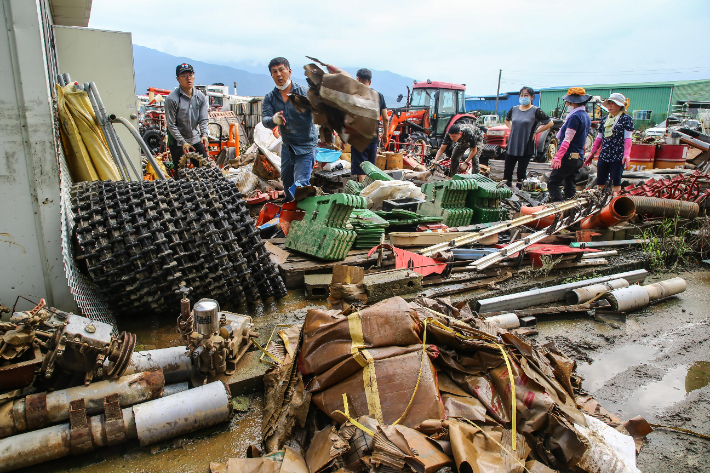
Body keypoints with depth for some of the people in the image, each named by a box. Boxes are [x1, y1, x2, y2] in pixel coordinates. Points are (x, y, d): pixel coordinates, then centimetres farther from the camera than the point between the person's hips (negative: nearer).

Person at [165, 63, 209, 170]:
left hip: (196, 140, 4)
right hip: (177, 142, -4)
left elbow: (204, 119, -1)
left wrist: (204, 135, -20)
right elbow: (171, 125, -12)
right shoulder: (172, 98, -14)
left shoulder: (201, 97, 1)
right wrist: (183, 142, -19)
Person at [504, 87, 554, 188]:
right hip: (512, 146, 4)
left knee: (521, 172, 3)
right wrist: (512, 129, 12)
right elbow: (507, 120, 28)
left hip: (526, 148, -4)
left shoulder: (535, 111, -5)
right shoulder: (514, 109, 8)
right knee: (507, 171, 5)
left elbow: (550, 123, -2)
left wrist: (536, 132, -5)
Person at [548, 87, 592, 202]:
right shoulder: (586, 116, 16)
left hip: (569, 157, -10)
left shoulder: (575, 116, -14)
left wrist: (558, 157, -25)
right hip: (579, 157, 10)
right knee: (570, 186, 14)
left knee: (553, 183, -6)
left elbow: (567, 140, -21)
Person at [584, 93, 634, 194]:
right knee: (600, 183, 7)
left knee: (615, 184, -5)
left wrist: (627, 155, -19)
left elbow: (628, 139, -8)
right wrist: (592, 153, 16)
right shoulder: (604, 120, 14)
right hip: (603, 156, 6)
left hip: (618, 158, -5)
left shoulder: (626, 119, -2)